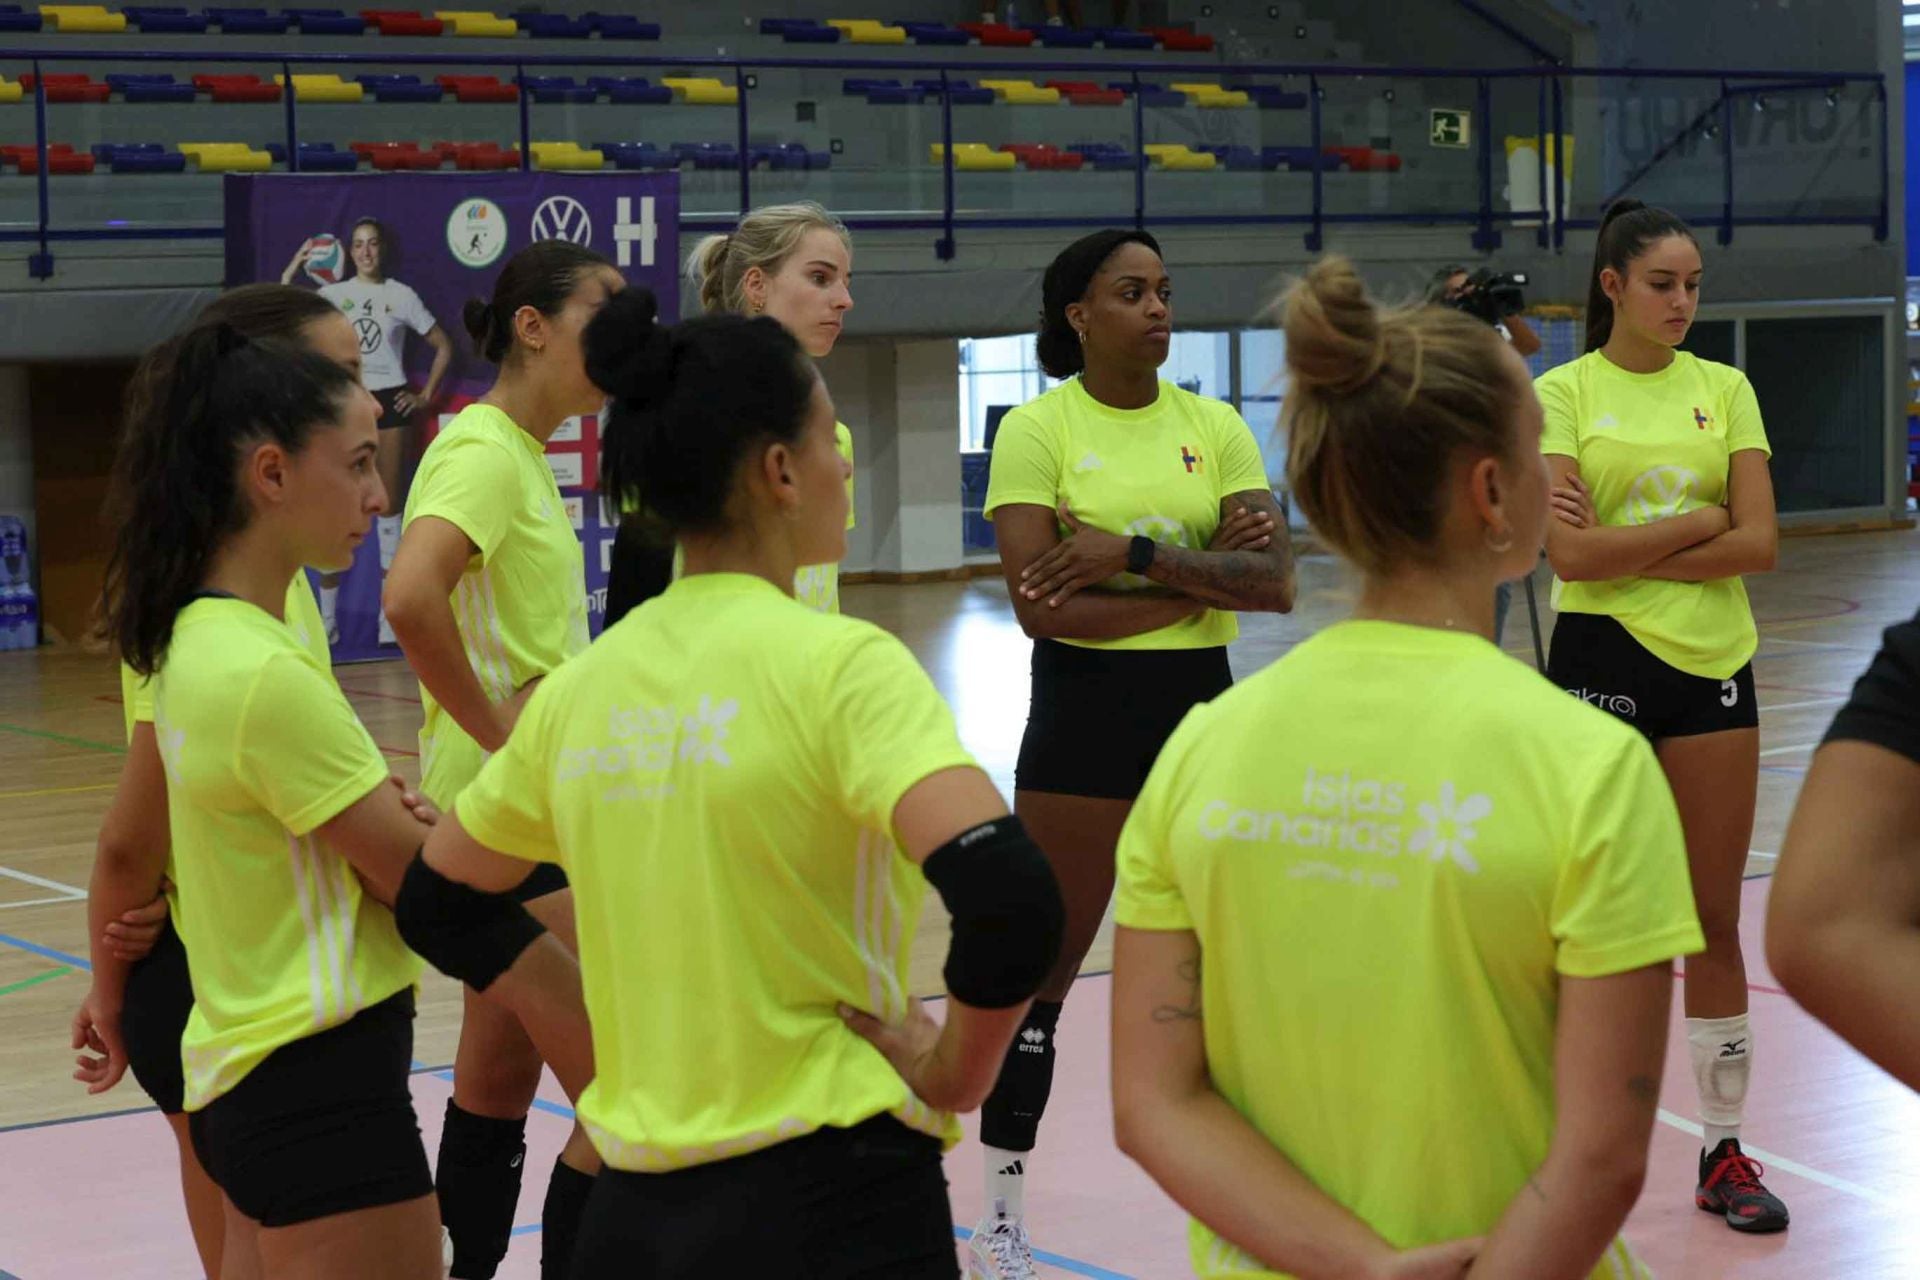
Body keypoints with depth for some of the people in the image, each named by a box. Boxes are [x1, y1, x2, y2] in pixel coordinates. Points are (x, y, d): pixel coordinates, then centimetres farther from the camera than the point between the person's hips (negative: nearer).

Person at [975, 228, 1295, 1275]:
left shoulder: (1213, 426, 5)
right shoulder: (1038, 429, -6)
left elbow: (1273, 581, -7)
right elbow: (1042, 607, -17)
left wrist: (1139, 553, -17)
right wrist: (1200, 580, -15)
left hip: (1200, 705, 4)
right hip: (1085, 713, -3)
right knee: (1044, 963, 2)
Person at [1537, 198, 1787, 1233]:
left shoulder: (1724, 389, 6)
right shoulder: (1562, 394, -3)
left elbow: (1757, 543, -5)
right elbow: (1569, 551, -15)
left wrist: (1628, 551, -12)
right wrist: (1699, 522, -11)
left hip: (1710, 662, 3)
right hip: (1600, 658, -3)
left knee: (1714, 921, 6)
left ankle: (1724, 1150, 14)